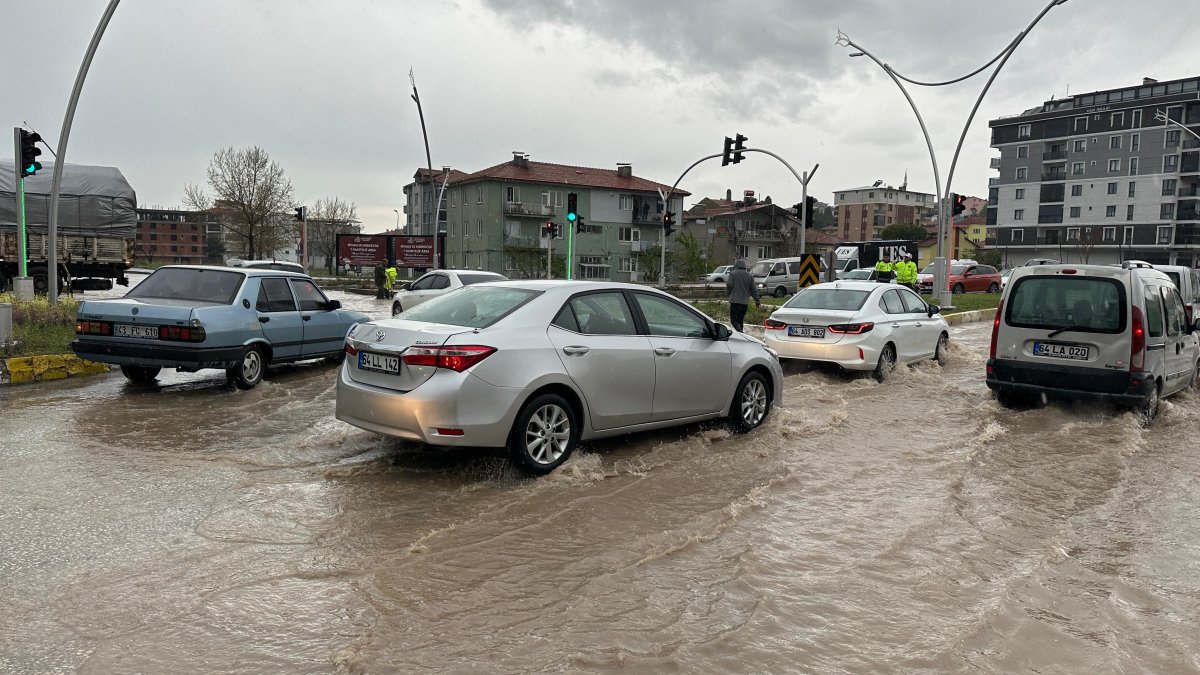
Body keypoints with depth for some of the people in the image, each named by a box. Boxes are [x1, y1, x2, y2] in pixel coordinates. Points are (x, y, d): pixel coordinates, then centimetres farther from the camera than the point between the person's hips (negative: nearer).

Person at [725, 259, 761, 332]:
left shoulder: (733, 273, -3)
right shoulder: (749, 275, 11)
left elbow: (729, 285, -11)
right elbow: (753, 290, 12)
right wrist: (757, 301, 18)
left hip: (735, 301, -5)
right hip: (745, 302, 5)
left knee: (734, 320, -4)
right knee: (740, 320, 14)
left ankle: (741, 333, -25)